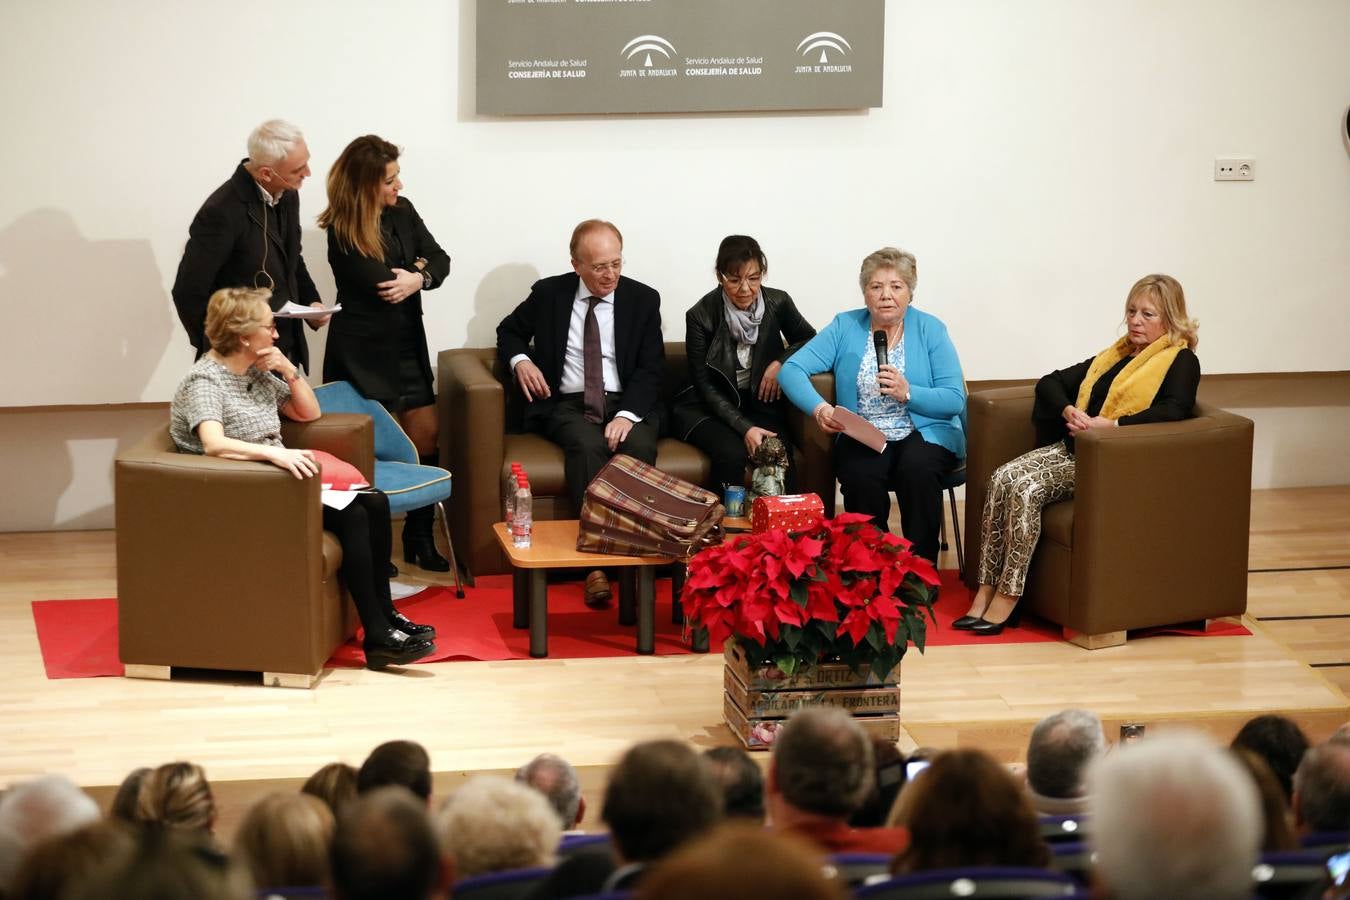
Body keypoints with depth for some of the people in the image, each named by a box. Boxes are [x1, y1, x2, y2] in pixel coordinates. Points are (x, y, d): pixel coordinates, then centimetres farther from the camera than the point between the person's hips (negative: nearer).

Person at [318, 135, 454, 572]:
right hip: (362, 350, -6)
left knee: (425, 434, 2)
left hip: (407, 344, 6)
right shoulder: (341, 232, -16)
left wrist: (419, 278, -17)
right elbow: (380, 284, -23)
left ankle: (419, 539, 11)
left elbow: (440, 259, 4)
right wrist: (416, 266, -7)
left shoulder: (403, 212, 3)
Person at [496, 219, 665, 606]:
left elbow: (651, 368, 0)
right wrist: (521, 360, -1)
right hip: (567, 404, -1)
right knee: (588, 445, -35)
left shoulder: (643, 299, 5)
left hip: (626, 404, 1)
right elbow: (509, 331, 23)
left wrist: (627, 414, -18)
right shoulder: (549, 294, 7)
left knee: (639, 447, -34)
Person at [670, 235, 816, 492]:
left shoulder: (778, 303, -6)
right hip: (709, 408, -2)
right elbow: (704, 385, -11)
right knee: (732, 454, -32)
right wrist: (744, 427, -22)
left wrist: (781, 362, -10)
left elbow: (809, 339, 12)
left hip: (760, 403, 2)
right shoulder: (701, 315, -13)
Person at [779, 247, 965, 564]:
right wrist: (819, 408, -22)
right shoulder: (846, 327, 7)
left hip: (924, 433, -1)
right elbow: (791, 370, -2)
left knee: (917, 469, -35)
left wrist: (908, 393, -21)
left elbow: (955, 399, -3)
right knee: (861, 476, -34)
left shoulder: (930, 329, 4)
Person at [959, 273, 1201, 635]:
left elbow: (1173, 410, -17)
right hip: (1072, 447, 7)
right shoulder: (1114, 356, 25)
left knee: (1027, 487, -29)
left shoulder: (1181, 361, 4)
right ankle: (985, 592, -25)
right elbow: (1049, 383, 22)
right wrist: (1069, 412, -1)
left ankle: (1007, 599, -25)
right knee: (1003, 477, -22)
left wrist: (1107, 424, -22)